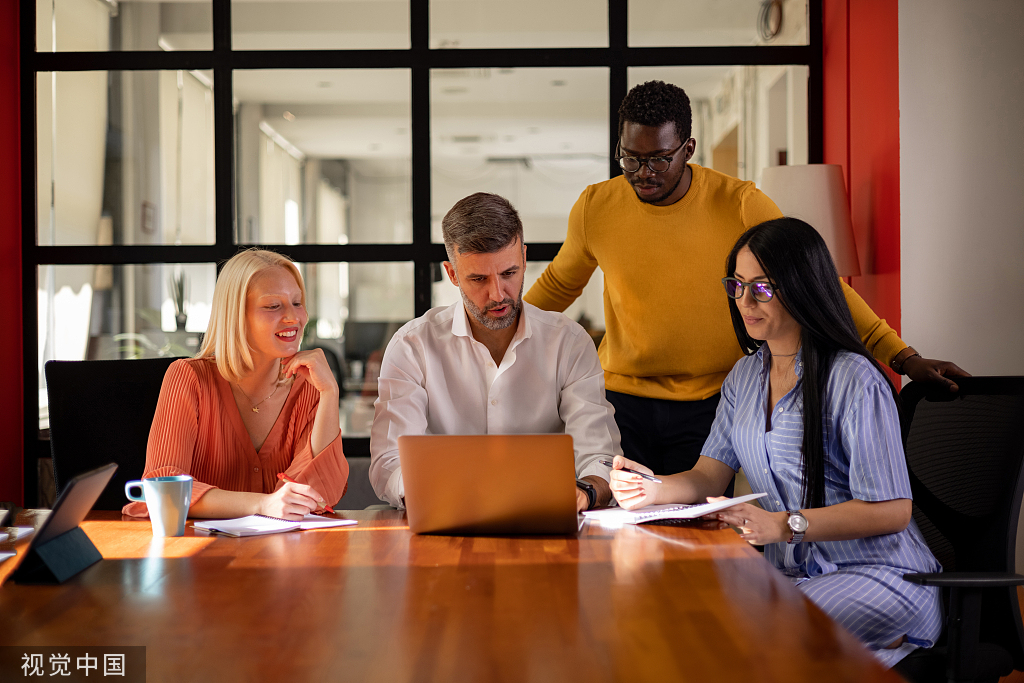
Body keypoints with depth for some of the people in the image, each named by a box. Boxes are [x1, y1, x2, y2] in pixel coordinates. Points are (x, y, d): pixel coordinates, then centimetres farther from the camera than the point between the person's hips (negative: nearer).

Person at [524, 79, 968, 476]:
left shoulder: (740, 206, -9)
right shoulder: (595, 208, -3)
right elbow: (558, 284, 15)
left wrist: (903, 358, -11)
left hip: (709, 405, -1)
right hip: (621, 400, 1)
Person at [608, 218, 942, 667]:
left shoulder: (854, 382, -14)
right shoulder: (746, 375, 12)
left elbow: (891, 511, -17)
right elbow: (710, 476, 7)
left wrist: (786, 525, -27)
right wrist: (656, 488, -15)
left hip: (877, 576, -7)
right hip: (789, 574, 7)